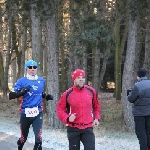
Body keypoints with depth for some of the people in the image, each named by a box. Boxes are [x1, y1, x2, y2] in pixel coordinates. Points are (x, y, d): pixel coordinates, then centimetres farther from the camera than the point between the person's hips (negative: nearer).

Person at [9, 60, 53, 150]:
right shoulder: (21, 81, -5)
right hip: (25, 113, -1)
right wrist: (22, 92, -25)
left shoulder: (41, 81, 8)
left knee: (38, 138, -15)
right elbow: (11, 96, -9)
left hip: (38, 113, 2)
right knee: (24, 137, 13)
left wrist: (47, 97, 5)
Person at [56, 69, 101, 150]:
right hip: (73, 128, -1)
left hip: (88, 128, 1)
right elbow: (59, 108, 2)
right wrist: (67, 118, -14)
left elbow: (96, 106, 17)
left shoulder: (91, 91, 1)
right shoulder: (67, 94, -6)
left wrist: (97, 118, 5)